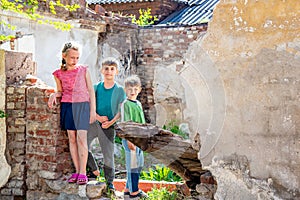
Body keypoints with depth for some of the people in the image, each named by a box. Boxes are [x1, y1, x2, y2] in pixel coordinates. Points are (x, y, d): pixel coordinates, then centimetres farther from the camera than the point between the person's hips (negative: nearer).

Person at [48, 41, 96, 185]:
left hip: (82, 105, -2)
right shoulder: (59, 73, 6)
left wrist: (93, 110, 0)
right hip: (67, 106, 2)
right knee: (72, 138, 3)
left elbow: (90, 90, 5)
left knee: (81, 137, -11)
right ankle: (77, 171, 9)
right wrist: (54, 95, -6)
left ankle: (83, 172, -8)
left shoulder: (83, 70, 3)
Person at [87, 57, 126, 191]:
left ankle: (109, 181, 16)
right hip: (93, 122, 2)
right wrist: (98, 117, -11)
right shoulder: (96, 88, 8)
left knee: (108, 155, 3)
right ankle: (94, 170, 9)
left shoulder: (119, 90, 3)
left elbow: (121, 110, -1)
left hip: (109, 126, -2)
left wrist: (111, 122, -14)